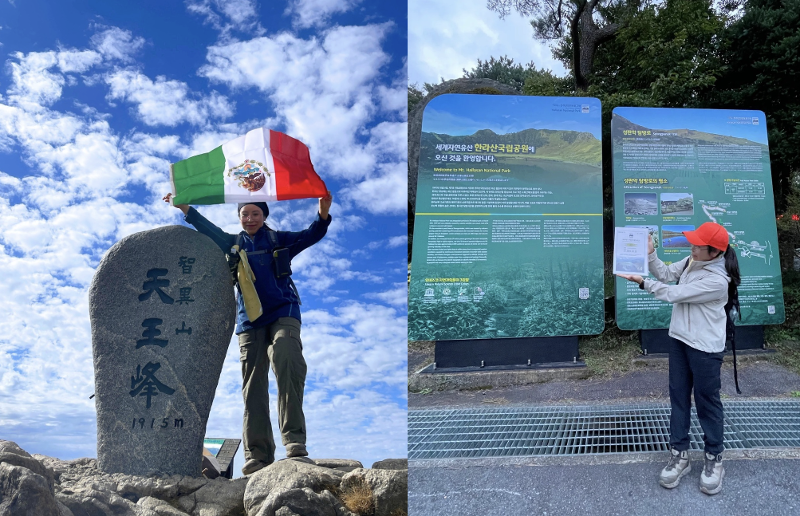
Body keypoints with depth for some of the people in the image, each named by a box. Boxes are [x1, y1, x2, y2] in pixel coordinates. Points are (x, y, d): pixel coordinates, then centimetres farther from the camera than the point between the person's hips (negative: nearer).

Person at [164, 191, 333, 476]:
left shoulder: (278, 239, 10)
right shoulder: (233, 244, 18)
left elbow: (310, 236, -2)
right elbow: (209, 229, 6)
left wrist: (323, 213, -21)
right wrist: (185, 207, -8)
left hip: (282, 313, -3)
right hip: (249, 321, 3)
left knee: (286, 362, -29)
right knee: (253, 387, 0)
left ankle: (294, 439, -27)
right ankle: (258, 454, 3)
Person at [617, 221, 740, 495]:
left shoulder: (717, 280, -26)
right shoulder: (692, 261, -2)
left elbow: (675, 294, -23)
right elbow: (666, 274, 9)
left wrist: (643, 282, -16)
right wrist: (649, 254, -6)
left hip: (705, 348, -8)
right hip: (679, 339, 8)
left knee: (707, 402, 5)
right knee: (678, 397, 12)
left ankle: (714, 459, 23)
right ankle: (679, 455, 22)